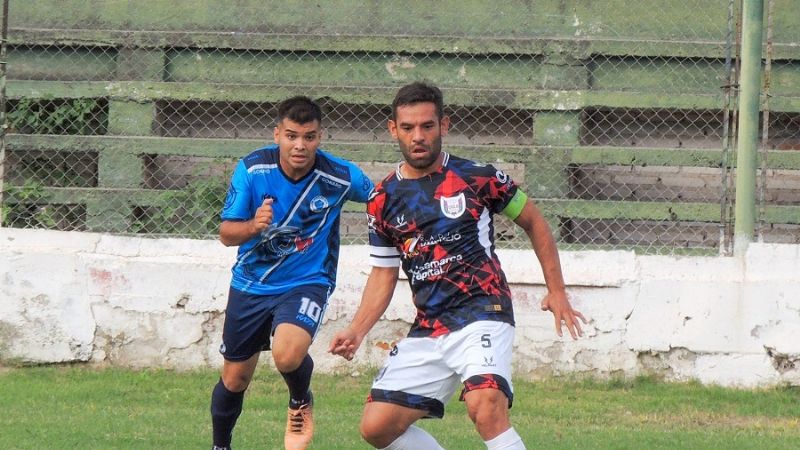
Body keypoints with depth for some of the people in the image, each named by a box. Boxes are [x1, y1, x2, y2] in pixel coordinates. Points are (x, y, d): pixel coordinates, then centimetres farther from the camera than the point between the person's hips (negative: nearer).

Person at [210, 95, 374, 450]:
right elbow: (226, 234, -14)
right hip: (251, 284, 2)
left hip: (307, 282, -2)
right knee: (235, 379, 12)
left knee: (288, 354, -31)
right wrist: (252, 227, -36)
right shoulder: (252, 169, -16)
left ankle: (301, 402, 4)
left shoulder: (340, 177, -17)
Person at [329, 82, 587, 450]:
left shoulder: (476, 178, -2)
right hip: (427, 329, 5)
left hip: (482, 313, -5)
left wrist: (557, 292, 9)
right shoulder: (383, 200, 9)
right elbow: (383, 274, 17)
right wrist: (356, 331, 3)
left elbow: (533, 222, 12)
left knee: (486, 409, -30)